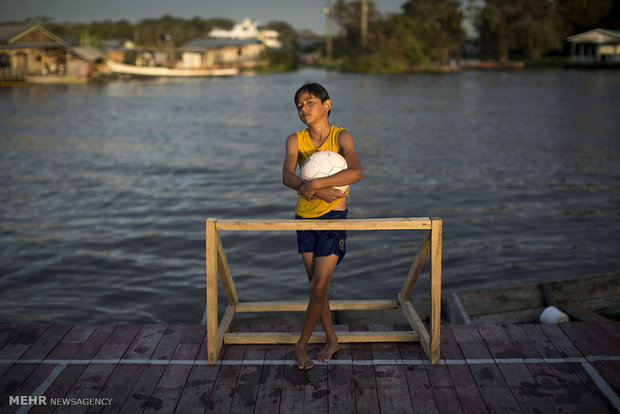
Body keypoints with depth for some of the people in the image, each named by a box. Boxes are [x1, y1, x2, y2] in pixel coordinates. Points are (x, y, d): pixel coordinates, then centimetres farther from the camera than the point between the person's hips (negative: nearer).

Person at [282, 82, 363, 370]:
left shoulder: (341, 136, -11)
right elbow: (287, 177, -17)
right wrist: (321, 192, -32)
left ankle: (301, 345, 10)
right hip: (305, 217, 4)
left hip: (333, 218, -4)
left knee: (318, 288, -7)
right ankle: (332, 340, 29)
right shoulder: (296, 140, -1)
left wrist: (313, 185, -31)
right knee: (317, 287, 12)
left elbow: (356, 172, -29)